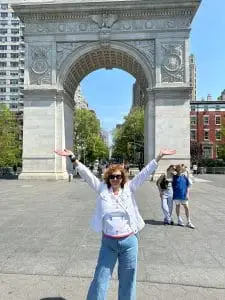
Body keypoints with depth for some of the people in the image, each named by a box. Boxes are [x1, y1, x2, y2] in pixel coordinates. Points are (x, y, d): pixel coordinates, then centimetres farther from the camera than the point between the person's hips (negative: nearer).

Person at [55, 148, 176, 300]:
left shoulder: (129, 188, -2)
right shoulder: (102, 189, -2)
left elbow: (145, 173, -5)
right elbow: (87, 174, -6)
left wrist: (159, 156, -9)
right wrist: (73, 158, -12)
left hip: (129, 242, 0)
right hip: (108, 242, 0)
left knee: (127, 279, 18)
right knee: (101, 278, 13)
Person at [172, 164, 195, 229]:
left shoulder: (185, 177, 2)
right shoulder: (174, 177, 0)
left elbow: (188, 186, 5)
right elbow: (172, 186, 6)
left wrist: (187, 194, -4)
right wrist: (172, 194, 4)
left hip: (183, 195, 0)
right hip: (176, 195, 0)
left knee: (186, 207, 0)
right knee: (177, 206, 11)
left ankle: (188, 222, 8)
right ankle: (179, 220, 25)